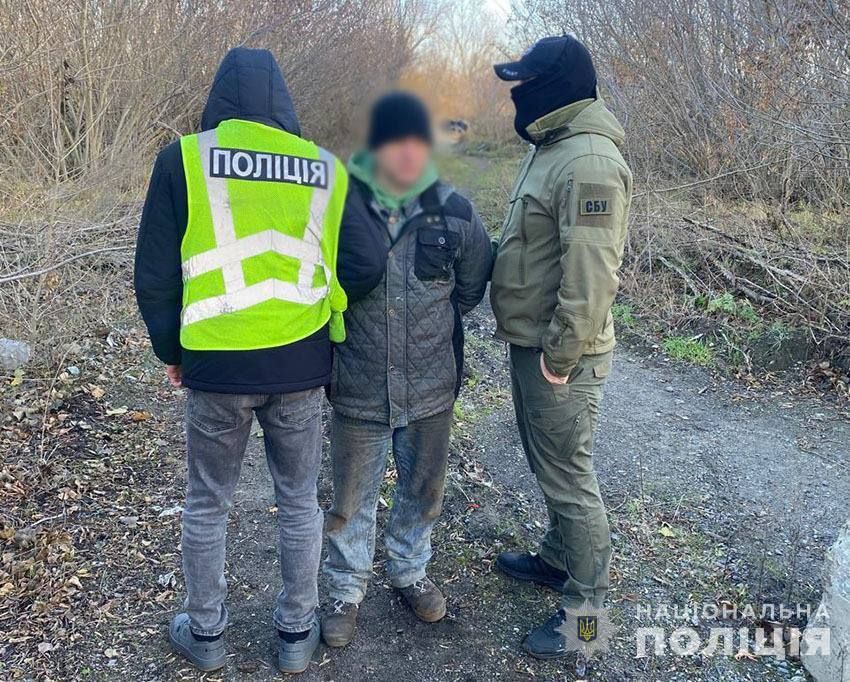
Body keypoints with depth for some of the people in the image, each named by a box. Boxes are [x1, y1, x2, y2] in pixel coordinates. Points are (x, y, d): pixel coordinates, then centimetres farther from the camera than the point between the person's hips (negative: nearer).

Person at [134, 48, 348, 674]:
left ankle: (205, 632, 33)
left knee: (207, 503, 18)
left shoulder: (184, 160, -4)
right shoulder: (326, 169, 0)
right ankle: (297, 633, 30)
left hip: (215, 365, -1)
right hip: (301, 366, 1)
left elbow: (155, 274, -2)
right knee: (300, 501, 17)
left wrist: (172, 349, 13)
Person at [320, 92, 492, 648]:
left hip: (431, 387, 2)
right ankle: (347, 588, 36)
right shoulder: (341, 204, -13)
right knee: (353, 495, 13)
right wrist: (340, 328, -3)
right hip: (360, 387, -2)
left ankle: (410, 570, 44)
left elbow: (474, 279, 9)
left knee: (424, 488, 19)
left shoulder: (452, 211, -5)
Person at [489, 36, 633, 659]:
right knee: (548, 463, 23)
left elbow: (592, 277, -27)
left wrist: (560, 356, -22)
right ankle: (558, 558, 42)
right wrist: (534, 345, 18)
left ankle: (586, 605, 19)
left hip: (559, 355, -10)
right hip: (532, 344, 10)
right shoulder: (552, 149, 12)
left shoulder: (588, 163, -22)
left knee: (569, 475, 2)